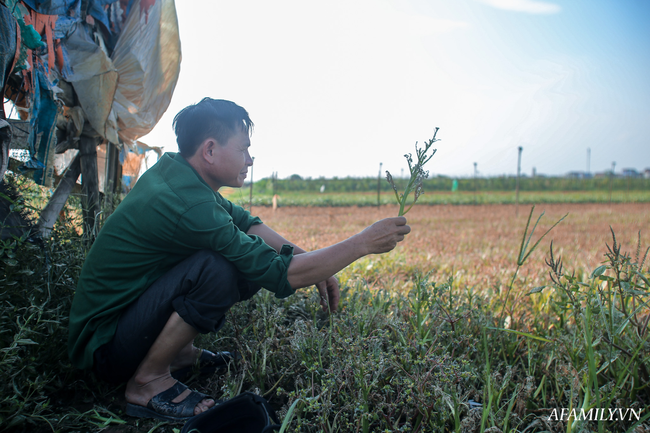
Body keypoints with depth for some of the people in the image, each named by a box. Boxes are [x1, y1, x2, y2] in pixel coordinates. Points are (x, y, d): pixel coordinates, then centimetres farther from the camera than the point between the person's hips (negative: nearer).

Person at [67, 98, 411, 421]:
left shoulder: (172, 169, -3)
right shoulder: (187, 204, -31)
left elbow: (243, 221, 7)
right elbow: (282, 275, -28)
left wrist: (312, 264, -4)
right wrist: (363, 243, -19)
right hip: (103, 348, -8)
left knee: (251, 263, 0)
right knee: (219, 270, -31)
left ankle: (180, 351, 11)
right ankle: (148, 381, -12)